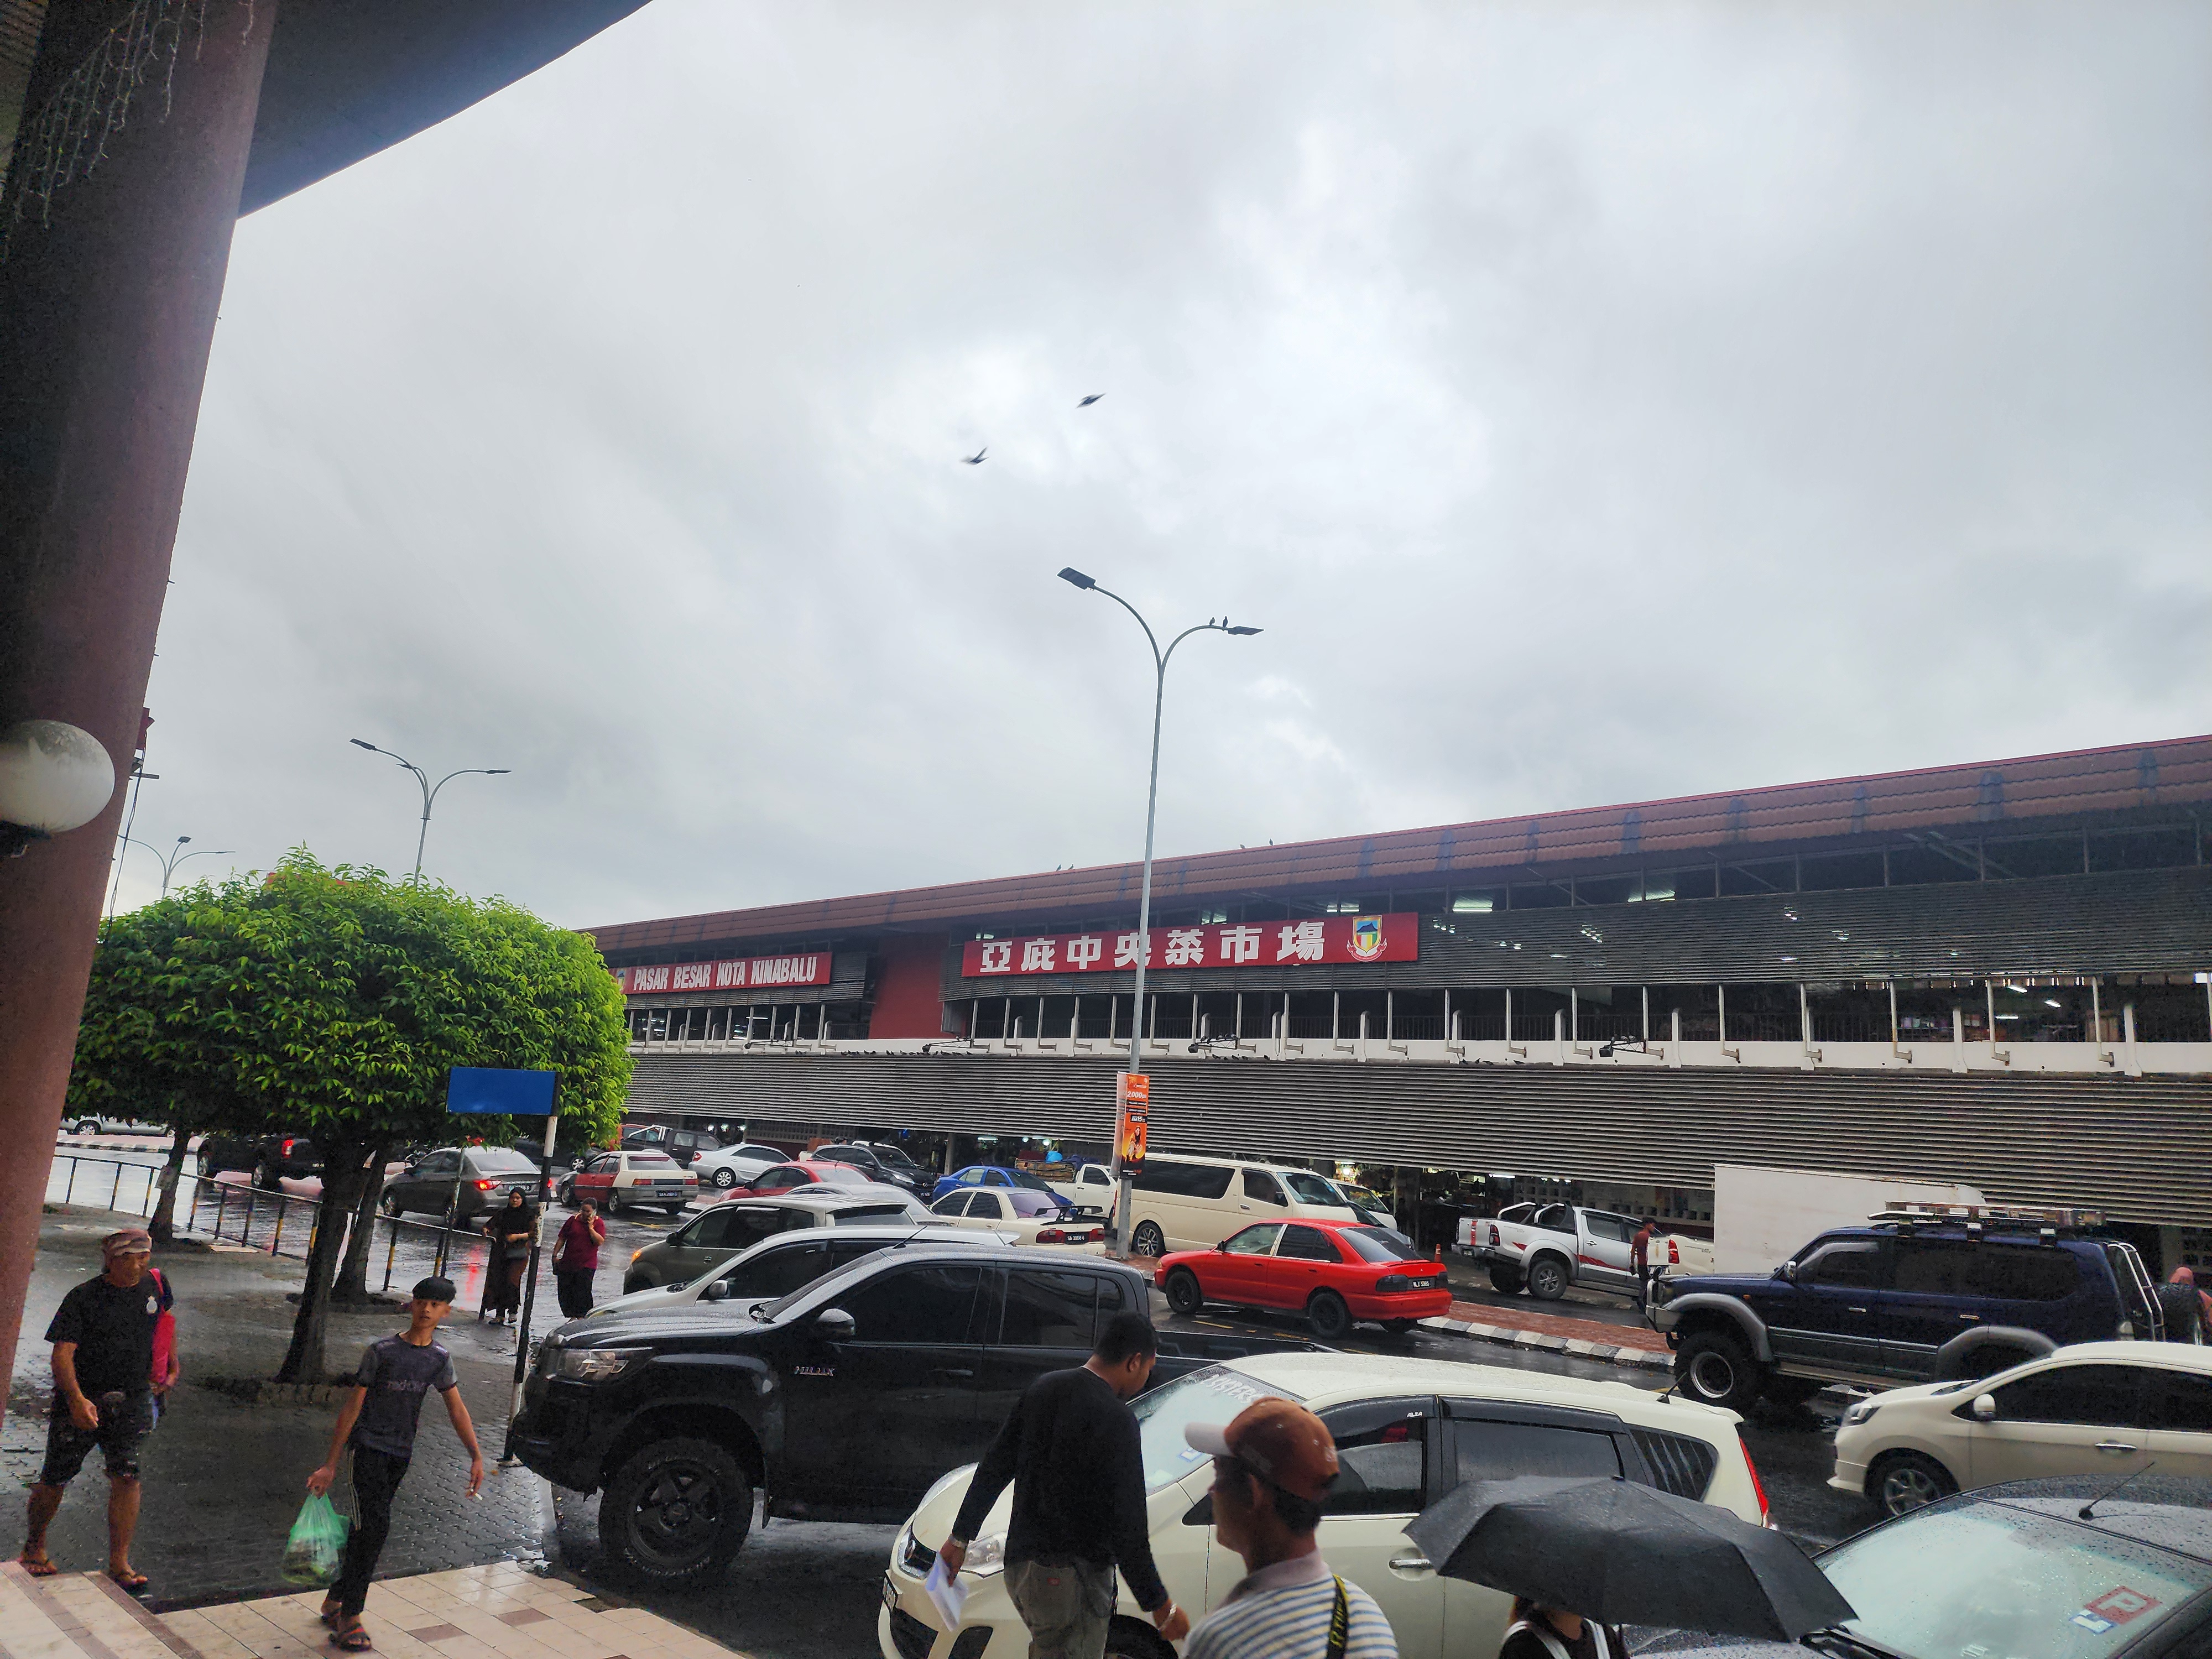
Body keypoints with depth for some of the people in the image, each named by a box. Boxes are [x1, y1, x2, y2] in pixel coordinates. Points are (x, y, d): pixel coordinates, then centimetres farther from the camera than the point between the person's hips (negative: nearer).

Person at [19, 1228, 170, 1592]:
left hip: (131, 1402, 3)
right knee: (56, 1478, 10)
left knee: (127, 1477, -6)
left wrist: (171, 1368, 30)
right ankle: (34, 1547, 37)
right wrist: (77, 1399, -31)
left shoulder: (153, 1292, 3)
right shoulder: (83, 1298, -12)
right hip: (81, 1401, -2)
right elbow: (62, 1353, -19)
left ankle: (119, 1563, 0)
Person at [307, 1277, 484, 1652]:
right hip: (369, 1446, -5)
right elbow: (352, 1407, -7)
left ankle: (335, 1600, 29)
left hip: (401, 1453, 5)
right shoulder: (382, 1352, -11)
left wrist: (476, 1457, -4)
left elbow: (457, 1409, 4)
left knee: (366, 1529, 11)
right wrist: (331, 1464, -7)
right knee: (376, 1525, -14)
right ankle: (349, 1618, -6)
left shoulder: (440, 1359, 3)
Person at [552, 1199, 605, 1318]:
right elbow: (562, 1239, 10)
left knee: (582, 1291, -7)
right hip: (567, 1263, 3)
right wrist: (555, 1255, 6)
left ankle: (581, 1316, 4)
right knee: (565, 1290, 5)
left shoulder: (598, 1223, 0)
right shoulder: (573, 1220, 6)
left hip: (586, 1265, -3)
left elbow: (600, 1242, -12)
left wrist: (591, 1227, -16)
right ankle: (572, 1316, 18)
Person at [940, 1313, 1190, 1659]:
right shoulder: (1115, 1420, -20)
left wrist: (960, 1536, 19)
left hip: (1019, 1564, 8)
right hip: (1070, 1578, -8)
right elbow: (1125, 1527, -21)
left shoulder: (1044, 1388, 4)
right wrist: (1160, 1606, -12)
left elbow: (993, 1468, 10)